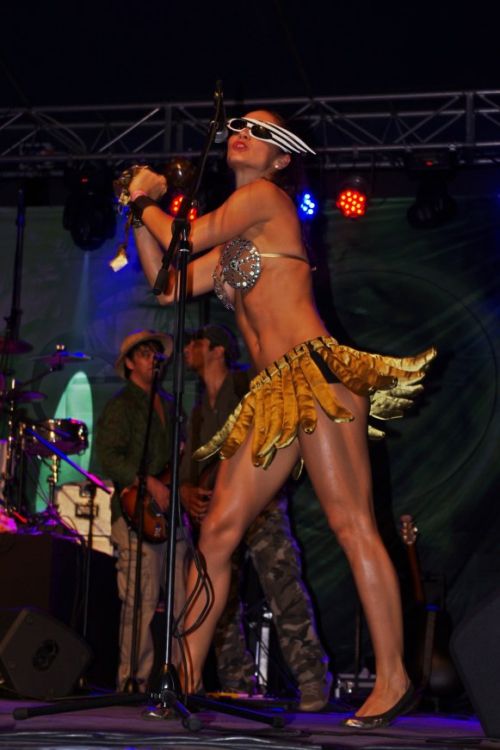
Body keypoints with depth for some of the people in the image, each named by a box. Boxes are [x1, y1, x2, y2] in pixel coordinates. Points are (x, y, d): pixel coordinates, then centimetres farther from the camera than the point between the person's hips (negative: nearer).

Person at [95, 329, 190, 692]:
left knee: (183, 601, 4)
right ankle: (134, 682, -3)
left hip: (172, 511, 7)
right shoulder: (120, 405, -1)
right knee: (142, 602, -9)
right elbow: (109, 457, -12)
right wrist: (149, 483, -20)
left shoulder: (168, 404, 22)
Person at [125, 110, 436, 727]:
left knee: (350, 522, -12)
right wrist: (140, 213, 21)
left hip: (316, 376, -9)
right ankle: (184, 680, 8)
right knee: (218, 530, 3)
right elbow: (168, 286, 24)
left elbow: (184, 241, -2)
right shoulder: (232, 244, 25)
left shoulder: (266, 196, 2)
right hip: (271, 397, 9)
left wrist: (144, 201, 16)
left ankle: (393, 680, -10)